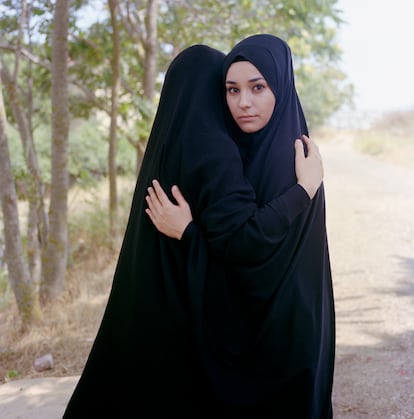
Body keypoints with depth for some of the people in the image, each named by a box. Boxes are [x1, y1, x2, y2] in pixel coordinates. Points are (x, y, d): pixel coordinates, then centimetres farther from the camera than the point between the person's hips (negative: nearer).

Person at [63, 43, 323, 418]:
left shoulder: (165, 145, 7)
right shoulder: (213, 150, -19)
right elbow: (243, 236, -31)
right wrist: (305, 187, -21)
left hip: (156, 309, 8)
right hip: (196, 310, -8)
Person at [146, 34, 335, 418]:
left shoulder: (293, 160, -19)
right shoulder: (242, 152, 5)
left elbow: (266, 252, -24)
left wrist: (188, 231, -22)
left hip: (283, 330, -8)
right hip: (242, 322, 8)